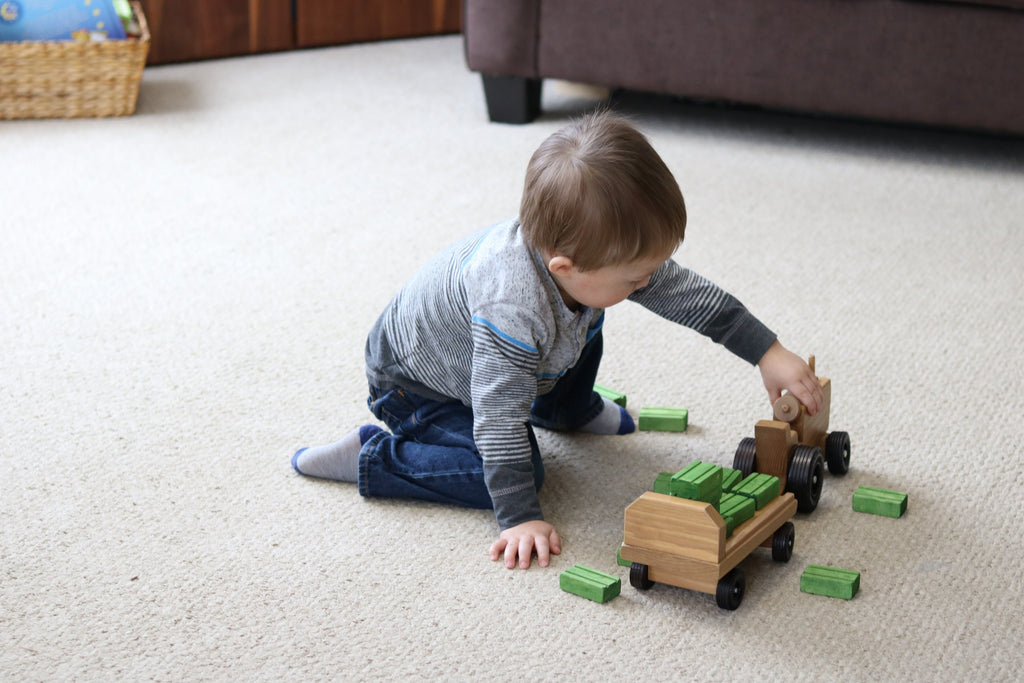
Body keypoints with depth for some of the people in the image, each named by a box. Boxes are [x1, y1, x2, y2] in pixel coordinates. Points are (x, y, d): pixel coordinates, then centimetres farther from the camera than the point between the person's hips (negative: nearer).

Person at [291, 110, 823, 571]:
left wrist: (769, 353, -10)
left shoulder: (597, 255, -22)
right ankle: (370, 458, -10)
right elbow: (500, 423, -39)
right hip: (415, 383, -8)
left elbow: (690, 295, -9)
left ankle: (566, 409, 35)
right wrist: (520, 519, -36)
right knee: (521, 472, -21)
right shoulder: (513, 307, -45)